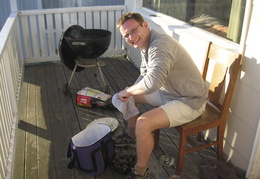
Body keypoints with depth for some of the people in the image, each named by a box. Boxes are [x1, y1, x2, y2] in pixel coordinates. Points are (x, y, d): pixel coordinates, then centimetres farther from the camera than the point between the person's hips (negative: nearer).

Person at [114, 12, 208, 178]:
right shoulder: (146, 44, 2)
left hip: (189, 102, -10)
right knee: (130, 98, 13)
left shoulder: (160, 45, -30)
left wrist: (127, 91, -23)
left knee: (143, 124, -26)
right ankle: (132, 136, 36)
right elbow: (145, 75, 13)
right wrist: (129, 93, -4)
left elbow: (151, 83, -42)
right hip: (168, 91, 10)